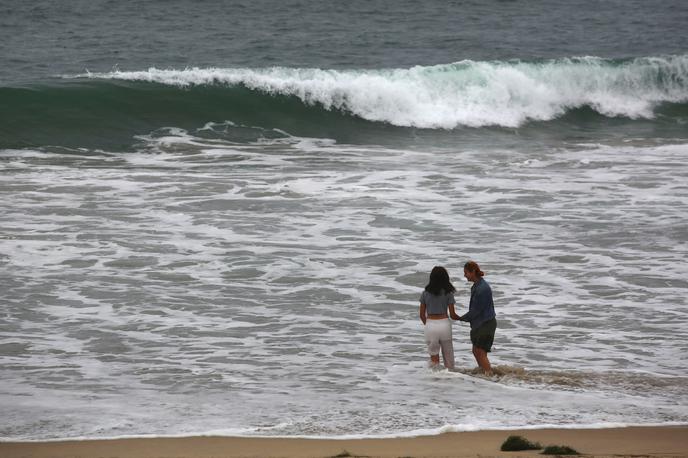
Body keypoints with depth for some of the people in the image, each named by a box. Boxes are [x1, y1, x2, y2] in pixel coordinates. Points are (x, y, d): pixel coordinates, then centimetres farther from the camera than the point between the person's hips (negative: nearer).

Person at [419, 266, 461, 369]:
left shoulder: (425, 293, 1)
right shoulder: (448, 293, -3)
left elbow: (422, 315, 6)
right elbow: (452, 315, -2)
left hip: (430, 326, 1)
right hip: (444, 324, -1)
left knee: (434, 357, 8)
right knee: (448, 357, 11)